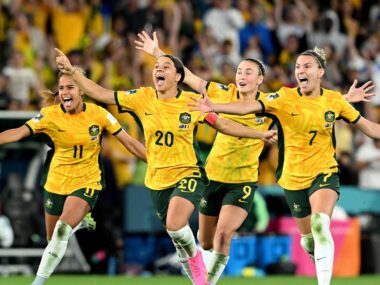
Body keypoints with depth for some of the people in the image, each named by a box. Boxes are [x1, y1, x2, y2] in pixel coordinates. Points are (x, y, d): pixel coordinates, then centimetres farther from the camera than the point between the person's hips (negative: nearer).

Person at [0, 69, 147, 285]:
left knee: (62, 230, -24)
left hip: (87, 182, -2)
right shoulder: (50, 115, -12)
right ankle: (80, 221, 47)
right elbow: (19, 133, -22)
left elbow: (129, 142, -5)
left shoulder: (98, 114, -11)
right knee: (53, 238, 13)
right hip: (56, 183, 2)